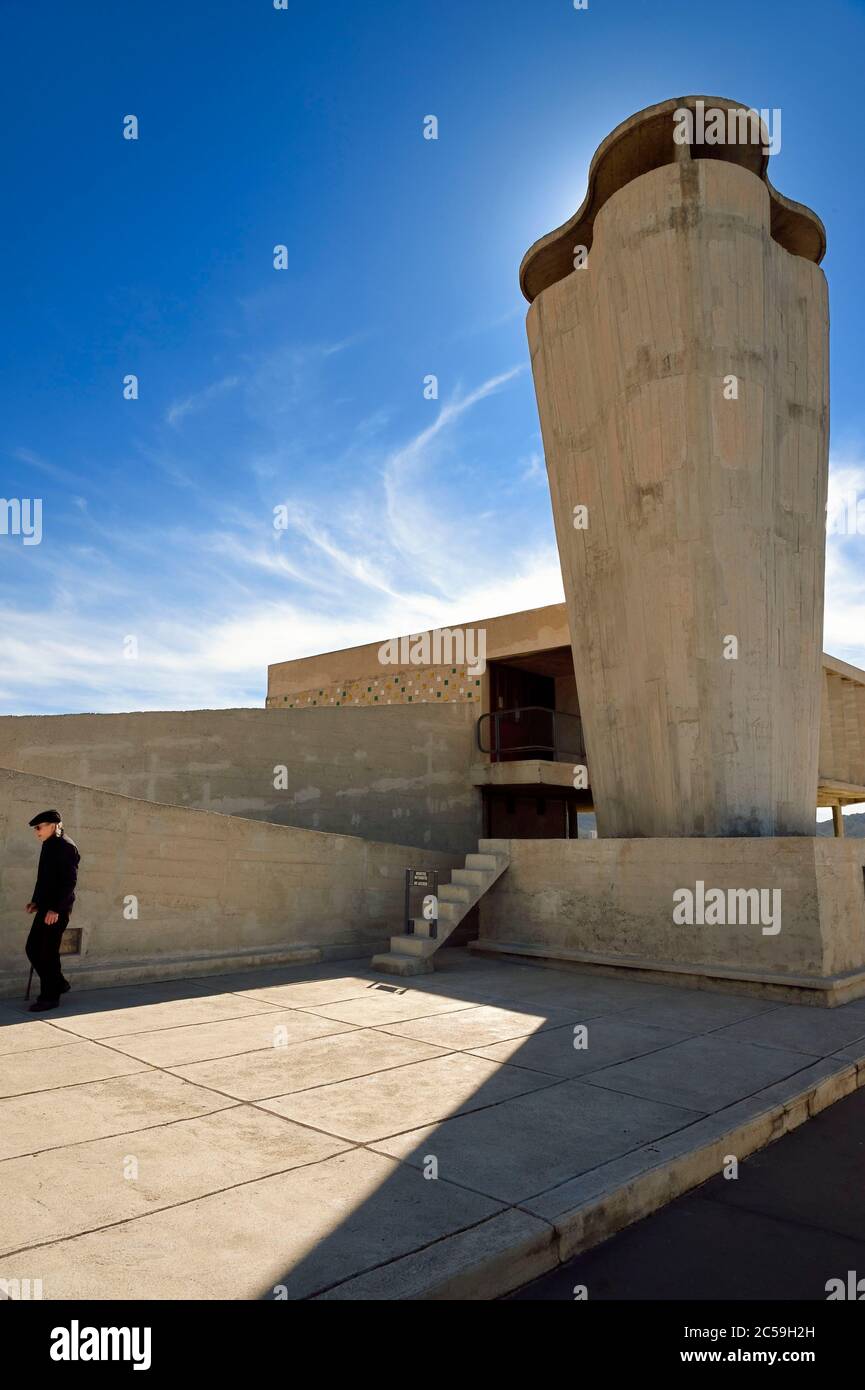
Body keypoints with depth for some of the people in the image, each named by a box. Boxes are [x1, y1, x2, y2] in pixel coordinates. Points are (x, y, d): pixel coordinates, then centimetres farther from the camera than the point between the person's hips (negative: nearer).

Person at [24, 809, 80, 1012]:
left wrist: (56, 909, -21)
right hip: (46, 906, 9)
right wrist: (36, 901, 12)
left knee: (48, 952, -3)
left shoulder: (66, 846, -14)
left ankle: (50, 997, 9)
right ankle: (58, 984, 25)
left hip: (57, 910, -9)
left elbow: (70, 881, -19)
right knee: (32, 948, 11)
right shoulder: (48, 845, 13)